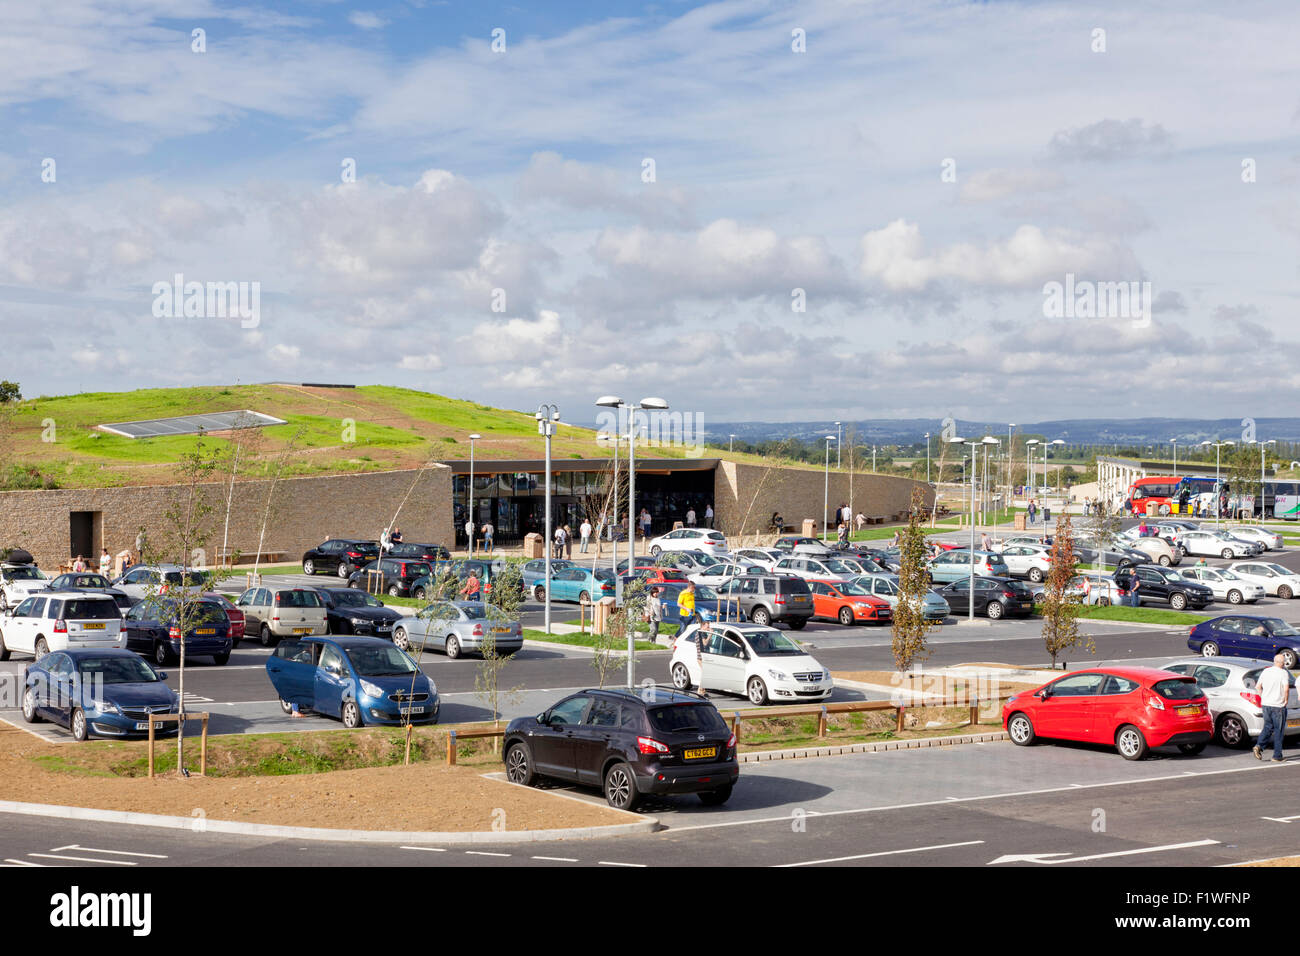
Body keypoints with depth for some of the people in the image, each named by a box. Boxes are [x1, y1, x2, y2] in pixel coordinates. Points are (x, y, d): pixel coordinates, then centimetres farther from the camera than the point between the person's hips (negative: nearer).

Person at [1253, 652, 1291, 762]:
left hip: (1266, 704, 5)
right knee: (1278, 730, 4)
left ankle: (1258, 746, -5)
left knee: (1268, 727, 16)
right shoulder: (1284, 673, -11)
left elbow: (1258, 687, 10)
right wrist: (1286, 700, -8)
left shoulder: (1266, 671, 7)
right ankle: (1277, 756, 7)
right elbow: (1286, 689, -23)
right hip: (1278, 705, -5)